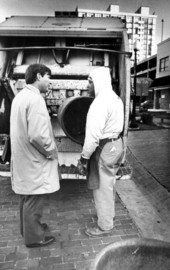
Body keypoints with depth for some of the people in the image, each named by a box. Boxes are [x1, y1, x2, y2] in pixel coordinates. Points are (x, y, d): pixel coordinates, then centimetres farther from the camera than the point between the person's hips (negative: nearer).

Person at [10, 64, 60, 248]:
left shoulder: (20, 96, 8)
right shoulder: (35, 98, -21)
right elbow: (37, 135, -29)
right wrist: (51, 151, -12)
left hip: (23, 157, 10)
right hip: (34, 160, -10)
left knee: (27, 196, 23)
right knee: (34, 199, 7)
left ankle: (28, 227, 42)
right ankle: (34, 237, 26)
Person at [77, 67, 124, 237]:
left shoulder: (100, 102, -21)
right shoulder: (116, 98, 10)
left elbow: (93, 136, -26)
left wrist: (83, 159, -18)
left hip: (104, 148, -10)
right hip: (116, 144, 10)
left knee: (102, 188, 6)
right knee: (109, 184, 25)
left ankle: (104, 226, 23)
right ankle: (109, 214, 45)